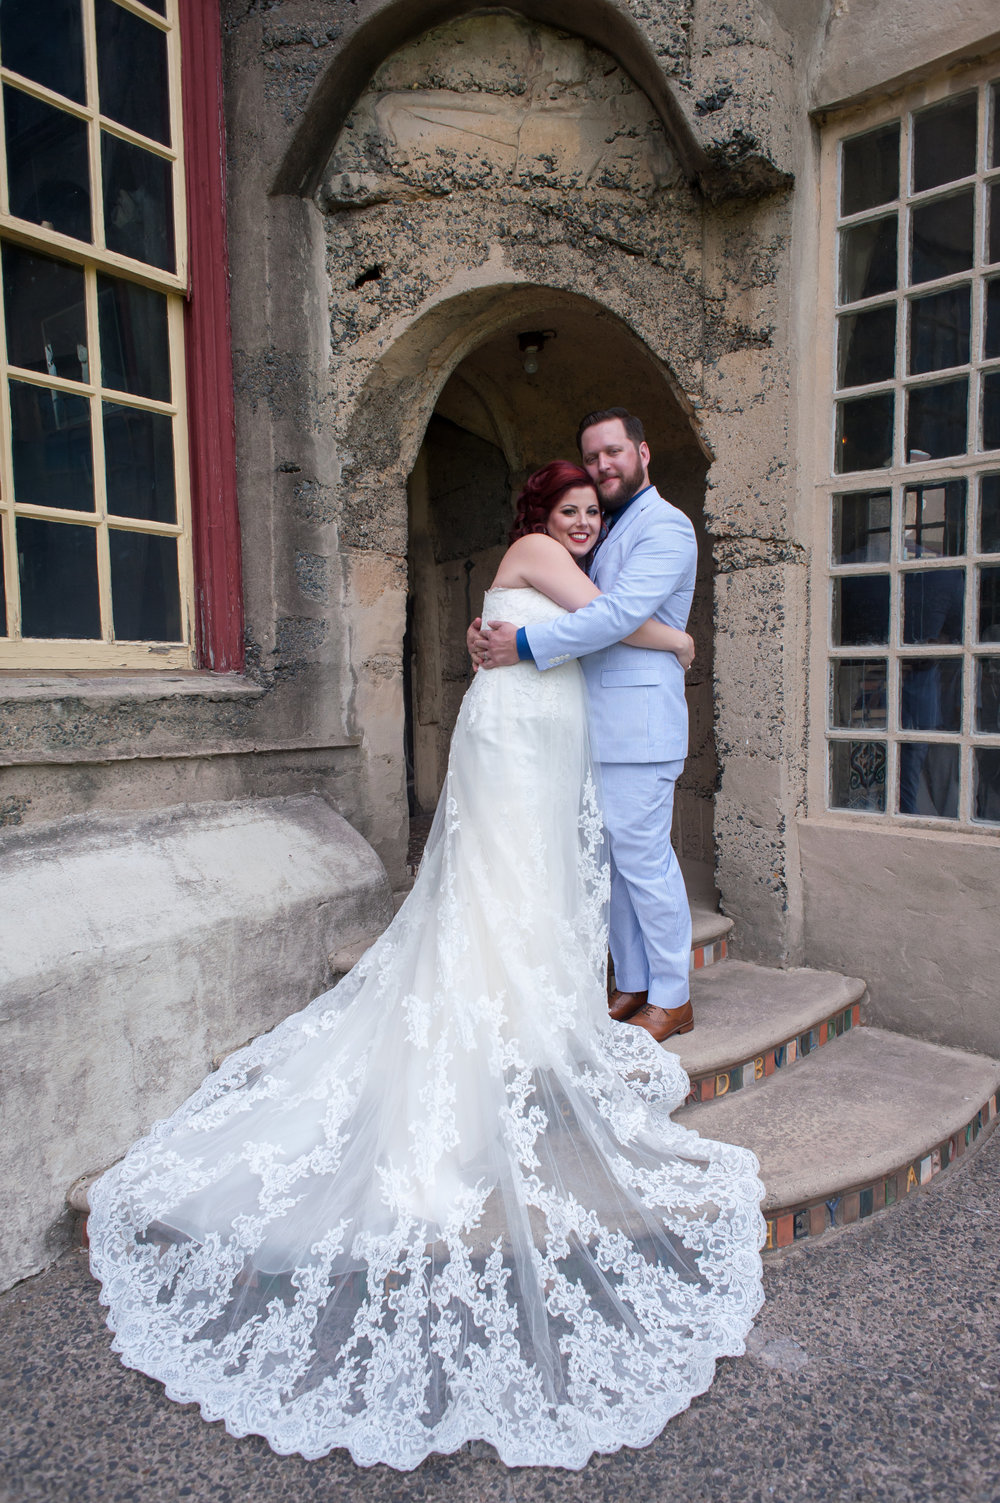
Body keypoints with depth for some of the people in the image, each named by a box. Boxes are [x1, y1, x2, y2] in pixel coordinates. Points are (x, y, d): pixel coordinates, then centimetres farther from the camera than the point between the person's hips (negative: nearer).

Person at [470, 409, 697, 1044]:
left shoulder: (665, 527, -6)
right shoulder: (607, 532, 23)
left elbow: (617, 615, -20)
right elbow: (565, 608, 24)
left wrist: (525, 644, -19)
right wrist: (494, 628, 6)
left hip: (638, 721, -9)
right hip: (599, 723, 9)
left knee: (644, 858, -4)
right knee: (612, 860, 11)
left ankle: (672, 999, 10)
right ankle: (633, 986, 23)